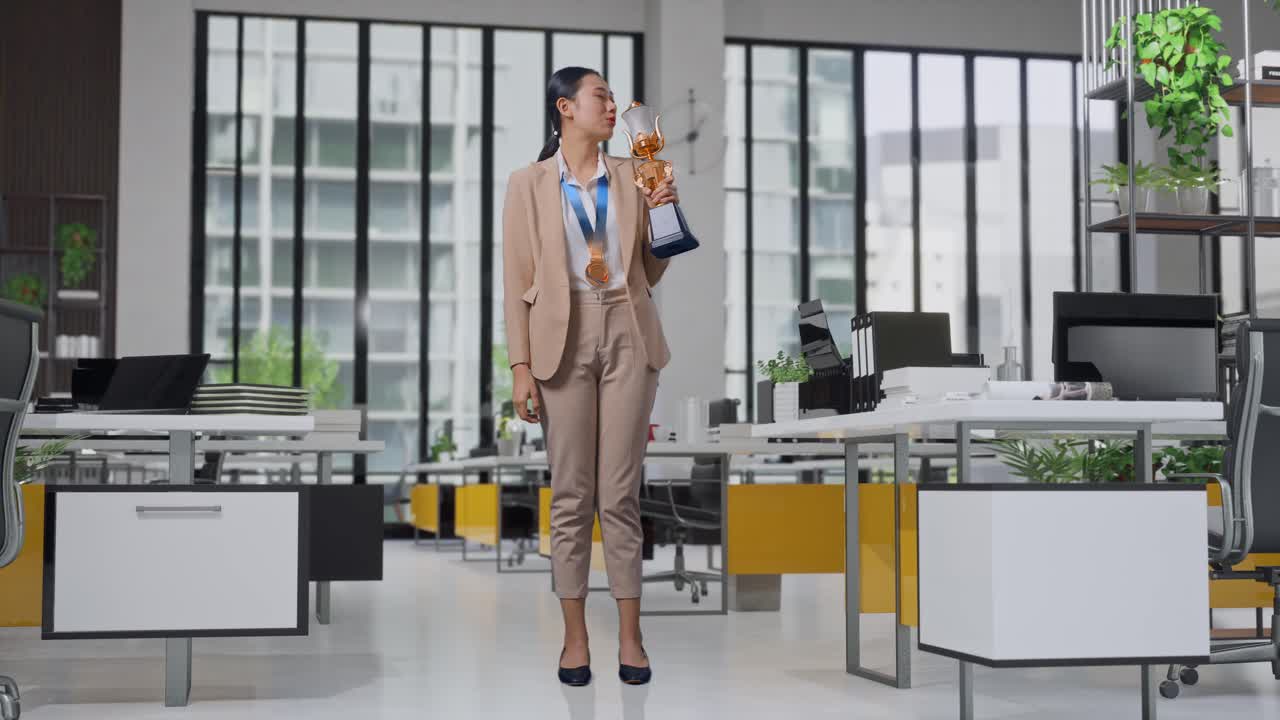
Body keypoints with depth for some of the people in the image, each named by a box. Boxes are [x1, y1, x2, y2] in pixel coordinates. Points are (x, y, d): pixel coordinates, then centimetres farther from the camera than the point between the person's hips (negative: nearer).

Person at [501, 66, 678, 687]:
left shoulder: (631, 176, 11)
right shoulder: (529, 184, 4)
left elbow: (649, 271, 14)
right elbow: (517, 282, 0)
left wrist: (661, 214, -2)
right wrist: (521, 367, -7)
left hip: (627, 338, 2)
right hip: (564, 341, -2)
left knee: (621, 495, 2)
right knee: (570, 495, 2)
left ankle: (630, 636, 8)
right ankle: (575, 636, 11)